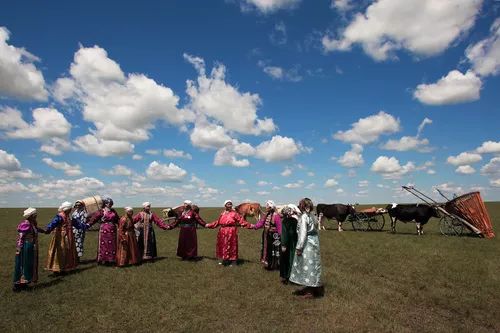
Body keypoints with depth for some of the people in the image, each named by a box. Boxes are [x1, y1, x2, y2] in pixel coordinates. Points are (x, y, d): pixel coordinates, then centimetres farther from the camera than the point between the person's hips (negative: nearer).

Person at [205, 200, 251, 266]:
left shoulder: (234, 213, -6)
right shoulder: (222, 214, 8)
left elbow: (241, 221, -9)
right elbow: (217, 222, 17)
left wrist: (250, 225, -16)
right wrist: (209, 225, 20)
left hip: (231, 233, -5)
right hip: (222, 233, 5)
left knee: (231, 246, 0)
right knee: (222, 246, 11)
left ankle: (232, 261, 11)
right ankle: (224, 260, 26)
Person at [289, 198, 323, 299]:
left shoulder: (304, 217, -15)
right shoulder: (313, 216, 9)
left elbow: (303, 233, -18)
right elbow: (316, 231, 12)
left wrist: (299, 247, -15)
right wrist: (317, 243, 19)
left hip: (307, 244, -8)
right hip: (314, 242, 9)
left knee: (309, 266, 0)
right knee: (311, 265, 15)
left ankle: (313, 291, 8)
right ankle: (308, 288, 26)